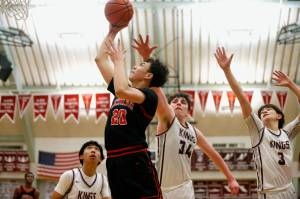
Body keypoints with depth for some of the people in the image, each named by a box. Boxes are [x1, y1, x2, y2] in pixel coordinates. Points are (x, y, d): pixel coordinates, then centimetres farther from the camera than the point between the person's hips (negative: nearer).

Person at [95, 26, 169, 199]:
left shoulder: (149, 96, -4)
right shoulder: (123, 89, 19)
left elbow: (121, 91, -24)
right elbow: (100, 59, 22)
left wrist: (119, 60, -10)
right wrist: (112, 32, 17)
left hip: (136, 160, -7)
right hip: (114, 160, 7)